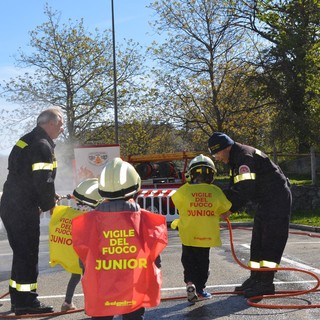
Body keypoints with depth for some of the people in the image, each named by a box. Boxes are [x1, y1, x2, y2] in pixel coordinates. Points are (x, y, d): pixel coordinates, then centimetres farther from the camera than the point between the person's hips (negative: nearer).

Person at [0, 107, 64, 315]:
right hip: (24, 210, -10)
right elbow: (43, 180, -20)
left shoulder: (26, 141, 17)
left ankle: (18, 299, 25)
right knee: (28, 255, -2)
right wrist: (50, 204, -4)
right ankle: (26, 302, 4)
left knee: (21, 253, 17)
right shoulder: (42, 145, -15)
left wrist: (47, 197, 16)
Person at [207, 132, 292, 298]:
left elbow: (246, 190, -27)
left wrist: (231, 209, -19)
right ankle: (256, 279, 18)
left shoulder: (244, 156, -22)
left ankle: (266, 283, -9)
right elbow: (235, 189, 14)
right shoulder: (235, 159, 11)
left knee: (270, 242, -10)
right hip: (265, 202, 11)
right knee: (258, 241, 12)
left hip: (277, 199, -11)